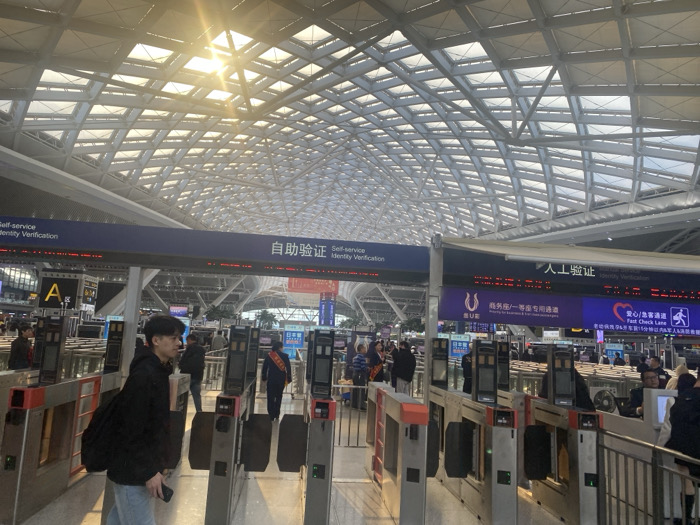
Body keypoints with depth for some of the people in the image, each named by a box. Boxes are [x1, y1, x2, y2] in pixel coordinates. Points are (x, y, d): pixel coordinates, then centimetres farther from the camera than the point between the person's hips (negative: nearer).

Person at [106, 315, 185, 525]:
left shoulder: (159, 371, 7)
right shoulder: (144, 375, -23)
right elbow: (131, 431, -23)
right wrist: (148, 471, -21)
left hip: (143, 466, 9)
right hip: (133, 471, -9)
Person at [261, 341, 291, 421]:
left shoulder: (269, 355, -1)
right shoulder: (285, 356, -6)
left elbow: (264, 367, 3)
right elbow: (288, 368, -5)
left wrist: (264, 377, 13)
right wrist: (289, 379, 3)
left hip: (271, 379, 0)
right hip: (281, 379, 0)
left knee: (270, 397, 6)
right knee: (279, 397, 16)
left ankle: (271, 415, 2)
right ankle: (277, 414, 16)